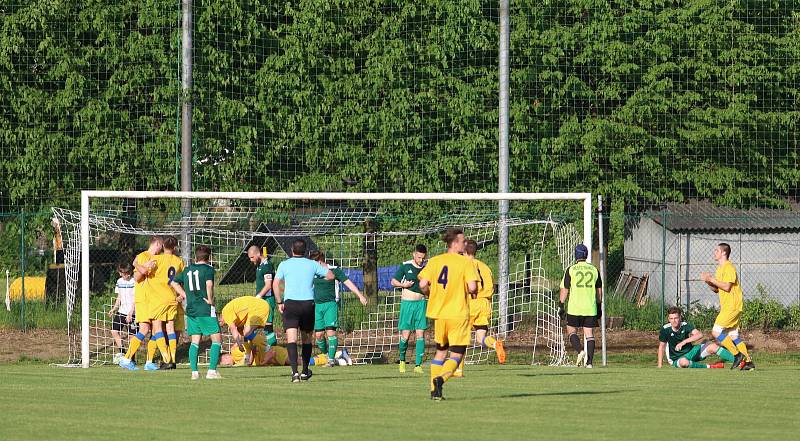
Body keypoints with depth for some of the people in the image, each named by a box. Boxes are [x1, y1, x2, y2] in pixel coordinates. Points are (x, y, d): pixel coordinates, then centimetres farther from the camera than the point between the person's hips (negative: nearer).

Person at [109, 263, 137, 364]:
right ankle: (121, 353, 8)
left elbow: (135, 299, -12)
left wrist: (130, 313, -18)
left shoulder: (134, 282, -9)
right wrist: (113, 309, 9)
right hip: (121, 311, 6)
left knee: (132, 335, -4)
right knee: (114, 331, -4)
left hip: (132, 313, -6)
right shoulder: (119, 281, 11)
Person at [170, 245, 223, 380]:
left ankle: (194, 371, 3)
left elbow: (174, 283, 21)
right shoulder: (208, 269, -6)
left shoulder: (187, 270, 12)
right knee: (217, 339, 1)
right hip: (206, 309, -6)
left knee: (195, 341, 10)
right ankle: (212, 371, -9)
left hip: (191, 309, 6)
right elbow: (209, 284, -24)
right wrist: (210, 299, -11)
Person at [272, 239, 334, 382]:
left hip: (290, 303, -2)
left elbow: (276, 284, -3)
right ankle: (305, 372, 31)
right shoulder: (312, 264, 8)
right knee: (306, 338, 20)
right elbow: (330, 275, 9)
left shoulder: (284, 264, 5)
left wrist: (279, 302, 3)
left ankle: (294, 372, -29)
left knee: (291, 338, -11)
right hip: (308, 303, 2)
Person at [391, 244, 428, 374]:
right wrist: (403, 285, -13)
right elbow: (393, 281, 5)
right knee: (405, 335, -4)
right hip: (407, 303, -2)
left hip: (421, 303, 2)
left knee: (420, 334, -5)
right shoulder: (405, 266, -3)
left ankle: (418, 364, -2)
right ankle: (402, 359, 22)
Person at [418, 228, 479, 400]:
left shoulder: (435, 261, 3)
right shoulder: (466, 262, -8)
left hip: (439, 314, 4)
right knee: (457, 354, 2)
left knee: (440, 351, 20)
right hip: (458, 314, -4)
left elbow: (423, 284, -6)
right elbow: (472, 287, -18)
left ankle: (434, 390, 15)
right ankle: (441, 378, -25)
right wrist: (473, 292, 5)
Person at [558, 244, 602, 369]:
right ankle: (589, 361, -1)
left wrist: (561, 306, 4)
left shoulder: (571, 270, -4)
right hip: (590, 309, 3)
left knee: (571, 331, 10)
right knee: (589, 334, 5)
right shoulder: (594, 270, 6)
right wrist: (599, 307, 21)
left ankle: (580, 351, -13)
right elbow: (599, 291, 11)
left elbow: (564, 290, -3)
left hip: (574, 308, -3)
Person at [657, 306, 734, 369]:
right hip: (677, 359, -3)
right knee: (684, 362, -41)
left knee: (713, 346, -14)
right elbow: (661, 346, -4)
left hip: (690, 351, 3)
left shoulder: (685, 325, -13)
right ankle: (709, 367, -26)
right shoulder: (665, 329, -14)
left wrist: (684, 342, -38)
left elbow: (700, 335, -28)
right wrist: (659, 366, -7)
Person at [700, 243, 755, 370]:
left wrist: (712, 279, -16)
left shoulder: (728, 268, -12)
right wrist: (708, 282, 3)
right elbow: (716, 289, 20)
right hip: (726, 306, 10)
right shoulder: (720, 269, 19)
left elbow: (727, 287, -22)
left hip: (732, 306, -10)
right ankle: (748, 361, 9)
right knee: (733, 336, 9)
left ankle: (737, 355, -9)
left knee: (716, 332, -13)